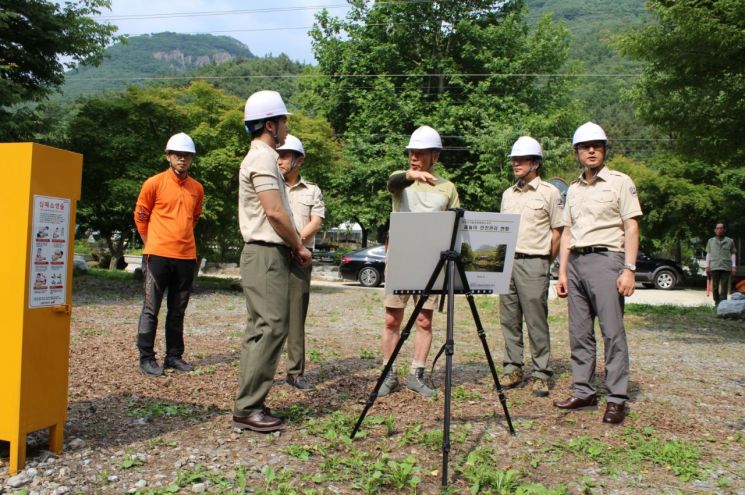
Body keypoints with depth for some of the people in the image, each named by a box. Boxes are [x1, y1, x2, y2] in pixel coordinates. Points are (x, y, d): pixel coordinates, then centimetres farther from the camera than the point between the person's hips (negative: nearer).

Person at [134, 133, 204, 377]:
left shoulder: (197, 188, 9)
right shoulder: (154, 183, -3)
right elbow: (140, 216, 6)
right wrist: (152, 244, 9)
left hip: (187, 257, 5)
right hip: (158, 255, -4)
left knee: (178, 311, 11)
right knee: (151, 309, 1)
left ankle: (174, 356, 20)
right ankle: (146, 358, 8)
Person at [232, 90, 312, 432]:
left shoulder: (261, 157, 21)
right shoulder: (262, 158, -11)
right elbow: (275, 212, -19)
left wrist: (293, 247, 13)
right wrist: (300, 247, -7)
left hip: (267, 253, 11)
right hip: (267, 254, -11)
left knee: (260, 329, 11)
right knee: (271, 328, -10)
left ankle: (249, 403, 16)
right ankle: (247, 408, -6)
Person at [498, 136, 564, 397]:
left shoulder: (549, 193, 0)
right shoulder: (508, 194, 17)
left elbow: (557, 233, 0)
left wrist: (545, 263, 0)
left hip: (534, 263, -6)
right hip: (506, 261, 6)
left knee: (536, 322, -4)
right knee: (509, 319, 8)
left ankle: (541, 374, 4)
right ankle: (512, 369, 17)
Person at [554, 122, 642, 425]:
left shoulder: (620, 182, 3)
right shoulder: (574, 189, 19)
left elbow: (631, 227, -3)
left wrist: (629, 269, -12)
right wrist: (562, 271, 12)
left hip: (605, 258, -6)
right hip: (576, 262, 6)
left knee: (612, 331, -8)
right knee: (579, 333, 7)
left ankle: (617, 399, -3)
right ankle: (583, 392, 15)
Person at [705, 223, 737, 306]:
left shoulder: (730, 241, 10)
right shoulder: (711, 241, 14)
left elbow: (733, 254, 11)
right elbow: (708, 254, 14)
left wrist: (734, 266, 3)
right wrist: (707, 266, 8)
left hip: (726, 267, -1)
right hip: (714, 267, 1)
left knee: (724, 286, -5)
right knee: (715, 286, 1)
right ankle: (716, 302, 10)